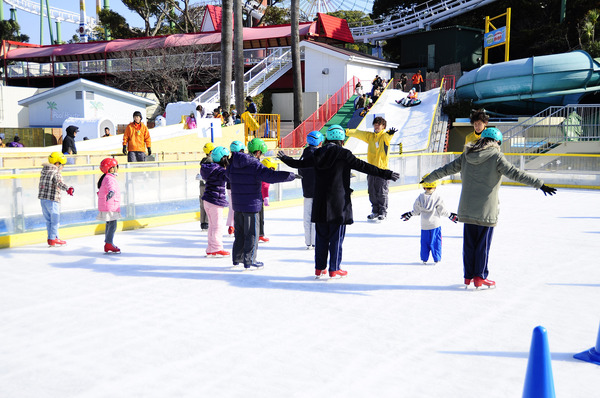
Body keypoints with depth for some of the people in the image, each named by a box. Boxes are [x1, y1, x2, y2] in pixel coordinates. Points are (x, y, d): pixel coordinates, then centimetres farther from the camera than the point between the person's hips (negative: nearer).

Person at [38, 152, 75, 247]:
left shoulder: (44, 170, 12)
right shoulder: (56, 173, -13)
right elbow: (59, 183, -31)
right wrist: (68, 188, -45)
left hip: (42, 198, 8)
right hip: (52, 199, -8)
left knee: (48, 219, 14)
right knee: (55, 220, 3)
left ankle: (54, 237, 21)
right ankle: (52, 239, 5)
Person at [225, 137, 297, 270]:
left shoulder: (234, 163, 6)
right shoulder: (255, 165, -16)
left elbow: (228, 174, 25)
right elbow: (271, 176, -23)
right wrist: (291, 175, -17)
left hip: (237, 204, 7)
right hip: (251, 205, -7)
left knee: (239, 232, 18)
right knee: (252, 233, 2)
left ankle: (237, 258, 26)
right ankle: (249, 261, 6)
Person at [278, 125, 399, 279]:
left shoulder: (318, 154, 5)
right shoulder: (343, 154, -10)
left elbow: (301, 164, 18)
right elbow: (363, 166, -12)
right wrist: (386, 174, -8)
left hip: (320, 203, 5)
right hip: (338, 203, -5)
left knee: (321, 236, 12)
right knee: (336, 237, 2)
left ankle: (319, 268, 18)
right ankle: (334, 270, 6)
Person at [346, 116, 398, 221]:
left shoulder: (385, 136, -3)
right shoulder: (370, 136, 11)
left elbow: (387, 136, -25)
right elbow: (358, 133, 8)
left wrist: (391, 132, -49)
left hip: (382, 169, -5)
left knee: (382, 192, -1)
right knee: (372, 192, 9)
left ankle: (383, 212, 10)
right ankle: (375, 211, 20)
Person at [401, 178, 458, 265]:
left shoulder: (420, 197, -3)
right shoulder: (437, 197, -11)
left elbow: (416, 211, 5)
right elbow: (443, 211, -5)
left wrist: (409, 214, 24)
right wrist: (451, 215, 10)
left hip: (424, 225, 2)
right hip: (435, 224, -2)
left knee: (424, 242, 12)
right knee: (436, 241, 7)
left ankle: (424, 259, 18)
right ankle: (436, 259, 9)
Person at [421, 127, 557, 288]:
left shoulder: (466, 155, 6)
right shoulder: (496, 157, -9)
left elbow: (447, 169, 16)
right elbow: (515, 173, -17)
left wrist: (428, 178, 30)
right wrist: (540, 184, -17)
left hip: (467, 208, 5)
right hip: (486, 209, -5)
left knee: (469, 243, 12)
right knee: (483, 243, 5)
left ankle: (468, 276, 19)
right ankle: (480, 277, 10)